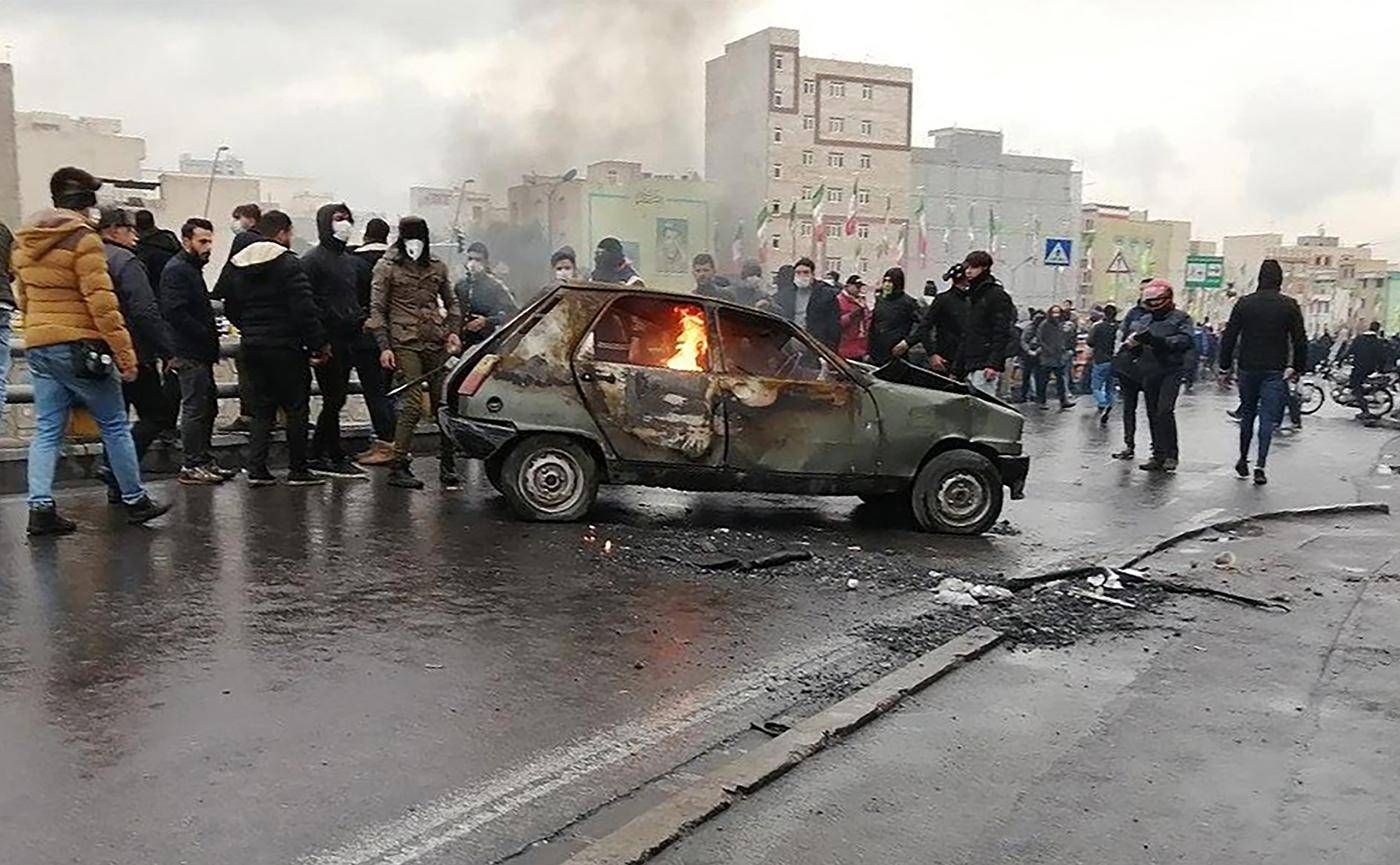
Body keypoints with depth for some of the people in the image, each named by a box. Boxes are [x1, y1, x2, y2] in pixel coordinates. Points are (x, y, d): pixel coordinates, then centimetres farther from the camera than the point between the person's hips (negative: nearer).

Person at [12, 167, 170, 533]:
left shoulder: (22, 242, 13)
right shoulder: (83, 240, -12)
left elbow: (22, 299, 21)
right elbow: (101, 303, -17)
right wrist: (125, 353, -15)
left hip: (37, 347, 7)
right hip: (78, 346, -7)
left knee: (47, 430, 9)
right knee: (114, 425, 4)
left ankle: (40, 507, 2)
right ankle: (134, 500, 11)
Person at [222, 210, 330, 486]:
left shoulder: (238, 264, 10)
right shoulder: (287, 263, -12)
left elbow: (230, 308, 16)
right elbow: (304, 310, -17)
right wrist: (319, 344, -11)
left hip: (252, 348, 7)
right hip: (285, 348, -7)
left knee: (262, 407, 14)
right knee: (296, 407, 3)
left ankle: (256, 468, 8)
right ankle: (298, 470, 7)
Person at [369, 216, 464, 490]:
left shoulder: (436, 267, 15)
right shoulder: (387, 267, 4)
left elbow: (452, 302, 24)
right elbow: (377, 309, 1)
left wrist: (453, 331, 7)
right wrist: (384, 346, -8)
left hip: (436, 343, 4)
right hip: (405, 343, -4)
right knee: (413, 406, -11)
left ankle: (447, 465, 11)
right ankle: (399, 467, -2)